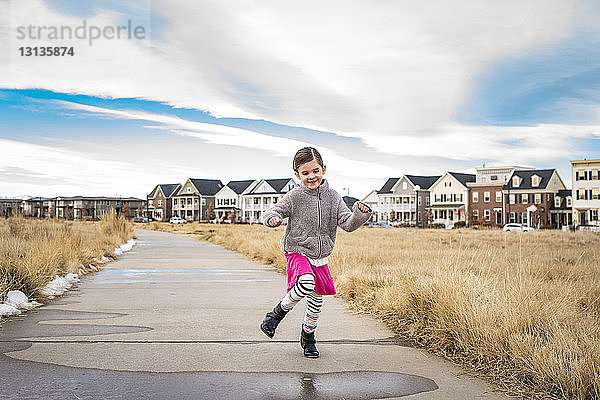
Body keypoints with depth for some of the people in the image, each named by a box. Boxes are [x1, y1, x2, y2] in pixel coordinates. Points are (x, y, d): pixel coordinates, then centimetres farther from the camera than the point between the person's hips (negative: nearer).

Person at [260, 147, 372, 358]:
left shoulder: (332, 197, -1)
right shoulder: (294, 197, -9)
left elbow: (348, 224, -4)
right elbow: (270, 213, -4)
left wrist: (360, 214, -24)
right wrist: (273, 218, -28)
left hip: (320, 257, 4)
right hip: (297, 252, -4)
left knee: (316, 302, 10)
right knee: (306, 283, -34)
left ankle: (308, 338, 35)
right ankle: (278, 312, -10)